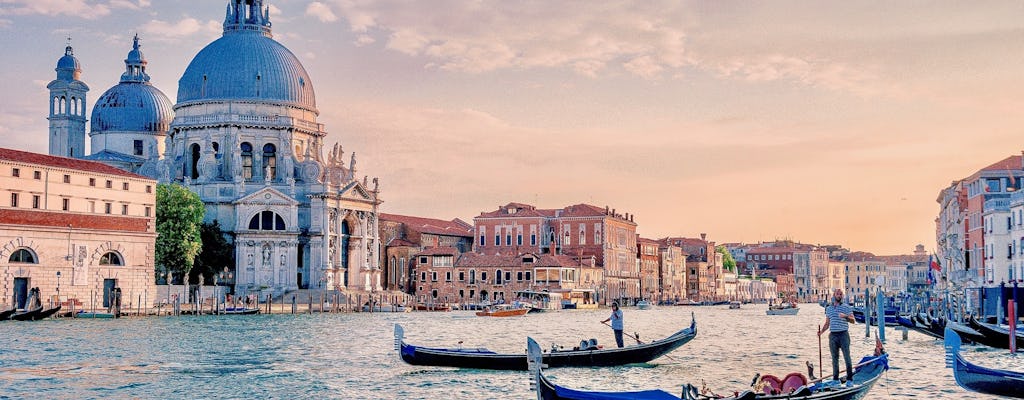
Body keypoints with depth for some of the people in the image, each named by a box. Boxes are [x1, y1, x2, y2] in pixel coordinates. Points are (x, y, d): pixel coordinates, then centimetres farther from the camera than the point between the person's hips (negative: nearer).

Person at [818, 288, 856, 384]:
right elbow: (827, 323, 16)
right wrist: (821, 331, 0)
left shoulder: (846, 307, 2)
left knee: (847, 357, -5)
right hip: (833, 335, 4)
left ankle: (849, 379, -1)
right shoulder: (829, 308, 13)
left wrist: (845, 316, -21)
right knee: (834, 358, 7)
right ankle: (835, 379, 12)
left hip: (843, 334, -4)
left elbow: (853, 320, -3)